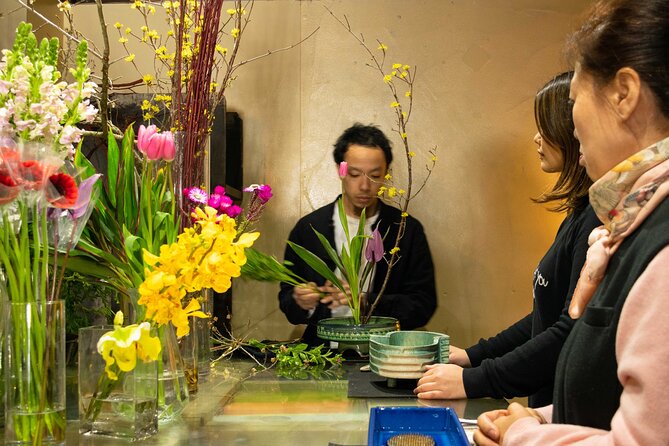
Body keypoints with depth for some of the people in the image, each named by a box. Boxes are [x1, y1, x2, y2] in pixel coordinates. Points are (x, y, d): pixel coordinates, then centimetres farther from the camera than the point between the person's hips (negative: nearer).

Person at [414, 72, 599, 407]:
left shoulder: (599, 218, -18)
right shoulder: (581, 214, 14)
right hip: (550, 405, 9)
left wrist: (474, 381, -16)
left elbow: (572, 333, -22)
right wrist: (473, 355, 14)